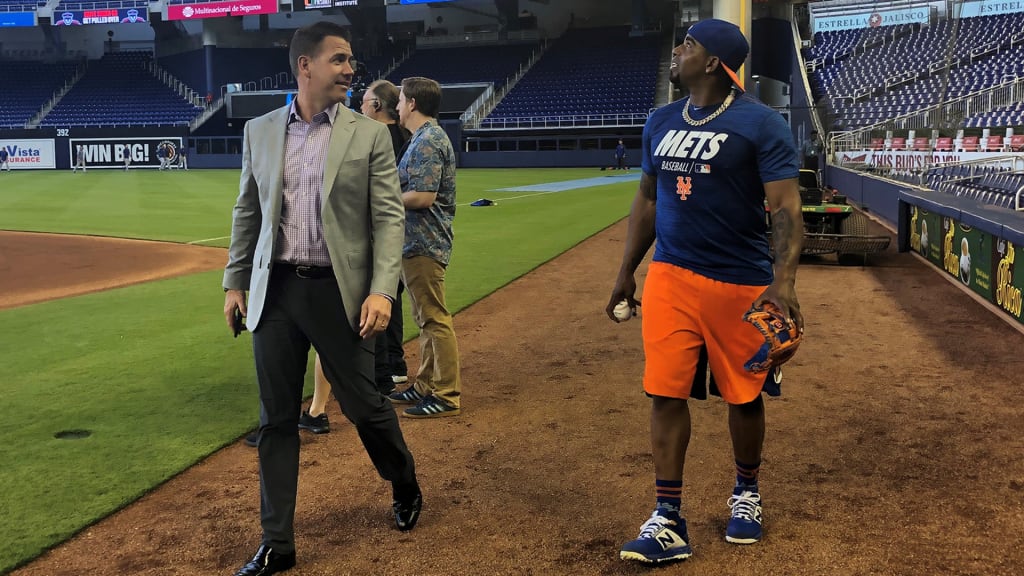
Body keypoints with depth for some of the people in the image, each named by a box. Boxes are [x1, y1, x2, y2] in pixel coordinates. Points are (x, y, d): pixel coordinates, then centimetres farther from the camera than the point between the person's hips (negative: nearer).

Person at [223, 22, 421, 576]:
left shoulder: (369, 135, -1)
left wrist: (381, 290, -16)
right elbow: (247, 212, 14)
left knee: (364, 404, 5)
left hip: (337, 290, -2)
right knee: (277, 420, 7)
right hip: (275, 290, 3)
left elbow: (388, 218, -5)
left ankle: (405, 488, 36)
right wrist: (234, 283, 12)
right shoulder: (259, 131, 8)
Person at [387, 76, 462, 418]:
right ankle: (426, 386, 27)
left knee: (435, 319, -6)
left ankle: (448, 396, 0)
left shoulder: (427, 141, -16)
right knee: (426, 319, 16)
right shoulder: (425, 138, 16)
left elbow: (423, 196, -24)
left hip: (424, 246, -11)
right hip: (417, 243, 11)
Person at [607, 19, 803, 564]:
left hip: (740, 283, -4)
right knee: (666, 393, -1)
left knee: (744, 396, 10)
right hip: (670, 277, 4)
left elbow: (786, 207, -15)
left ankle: (746, 494, 34)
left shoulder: (760, 124, -9)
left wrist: (783, 279, -28)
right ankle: (668, 520, 6)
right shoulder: (661, 122, 10)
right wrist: (626, 272, 16)